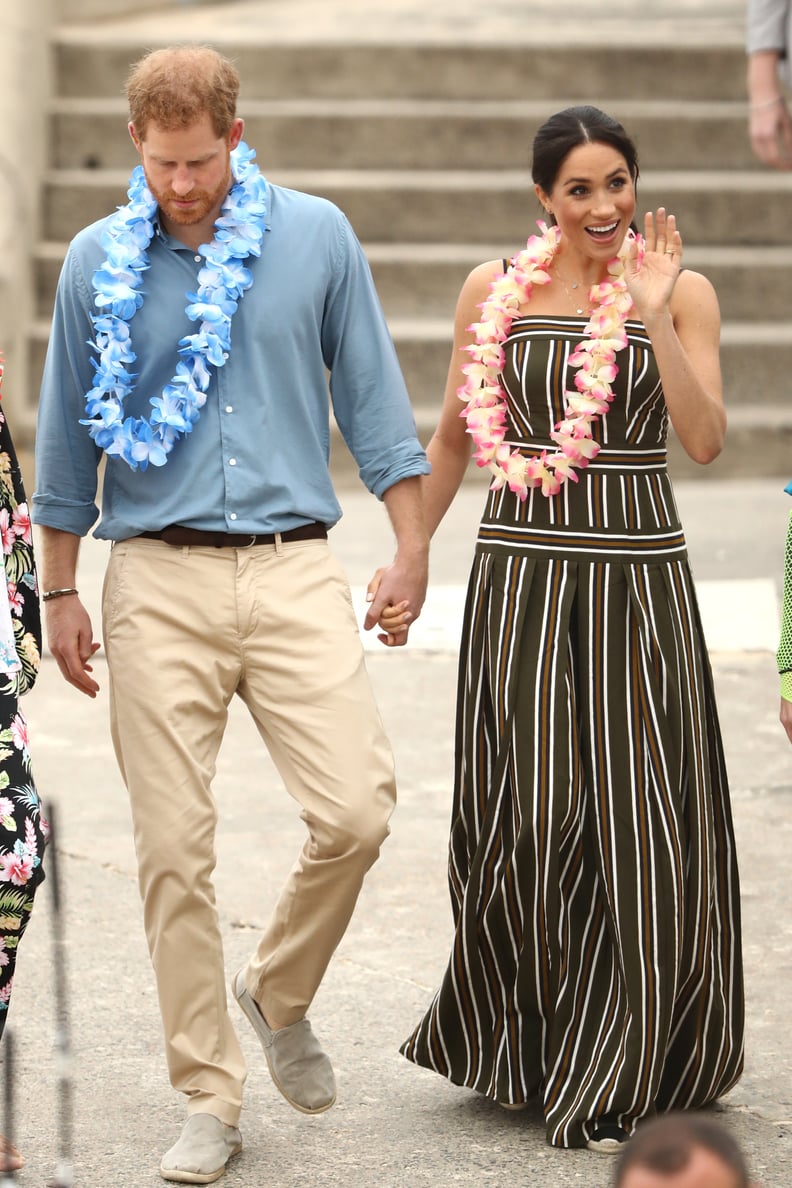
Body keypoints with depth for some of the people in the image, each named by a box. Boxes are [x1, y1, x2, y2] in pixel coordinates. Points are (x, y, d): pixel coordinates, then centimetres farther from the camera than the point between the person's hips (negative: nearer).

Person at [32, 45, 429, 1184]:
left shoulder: (317, 236, 4)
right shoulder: (98, 263, 5)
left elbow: (369, 393, 10)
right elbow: (68, 433, 12)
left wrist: (410, 545, 6)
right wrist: (60, 591, 11)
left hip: (293, 569, 0)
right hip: (157, 579, 0)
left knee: (356, 809, -12)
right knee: (174, 848, -1)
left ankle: (280, 992, 17)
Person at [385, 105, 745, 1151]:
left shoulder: (680, 291, 2)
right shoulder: (493, 290, 5)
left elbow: (705, 440, -10)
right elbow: (454, 437, 15)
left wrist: (652, 313, -16)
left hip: (639, 577, 0)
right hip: (522, 568, 1)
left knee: (641, 827, 0)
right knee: (529, 820, -1)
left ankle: (617, 1075, 14)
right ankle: (518, 1051, 19)